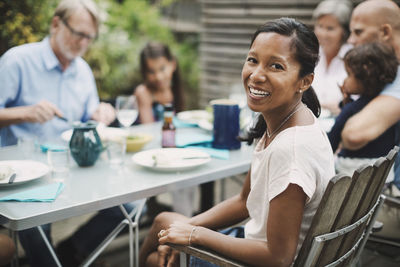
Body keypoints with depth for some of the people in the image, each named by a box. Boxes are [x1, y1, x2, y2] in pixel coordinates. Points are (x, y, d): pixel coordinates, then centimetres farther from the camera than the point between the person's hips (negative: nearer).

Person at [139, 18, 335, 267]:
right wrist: (185, 228, -2)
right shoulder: (274, 124, -3)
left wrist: (196, 233, -17)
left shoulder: (291, 148, -31)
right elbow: (245, 201, 8)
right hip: (261, 237, 7)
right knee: (164, 221, 17)